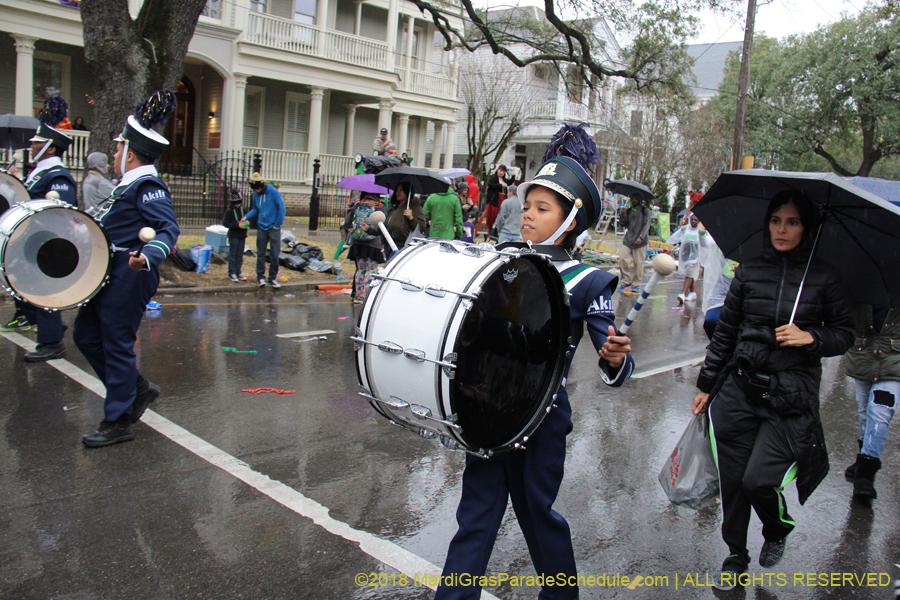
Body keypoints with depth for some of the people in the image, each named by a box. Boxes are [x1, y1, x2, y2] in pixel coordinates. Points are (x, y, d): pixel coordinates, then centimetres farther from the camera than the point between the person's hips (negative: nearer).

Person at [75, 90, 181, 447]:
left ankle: (119, 422, 9)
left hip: (129, 277, -10)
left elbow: (169, 228, -26)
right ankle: (137, 389, 25)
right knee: (86, 335, 15)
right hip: (110, 275, 10)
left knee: (117, 344, -3)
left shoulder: (147, 187, -14)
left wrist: (149, 255, -42)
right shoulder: (128, 185, 17)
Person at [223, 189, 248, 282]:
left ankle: (238, 272, 16)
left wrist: (246, 222, -2)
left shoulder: (243, 209, 9)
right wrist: (237, 225, -20)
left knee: (240, 255, 9)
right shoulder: (229, 210, -7)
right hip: (233, 235, -5)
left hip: (242, 235, 5)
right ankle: (232, 273, 4)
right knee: (233, 254, -2)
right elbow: (225, 223, -11)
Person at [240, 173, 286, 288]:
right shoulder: (256, 194, 4)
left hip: (273, 228, -4)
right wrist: (246, 216, 0)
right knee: (260, 254, 7)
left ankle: (272, 278, 11)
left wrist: (277, 224, -9)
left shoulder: (273, 192, -12)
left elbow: (281, 209, -9)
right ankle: (260, 277, 16)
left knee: (274, 255, 1)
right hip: (261, 228, 4)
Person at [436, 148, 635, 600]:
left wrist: (614, 359, -32)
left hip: (540, 418, -3)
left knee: (536, 510, 14)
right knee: (476, 514, 9)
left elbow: (616, 369, -10)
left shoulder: (586, 282, -7)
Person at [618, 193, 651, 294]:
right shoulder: (628, 210, 15)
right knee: (622, 258, -7)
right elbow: (625, 224, 11)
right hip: (628, 239, 4)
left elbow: (647, 225, -6)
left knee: (638, 263, -4)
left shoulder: (645, 211, 2)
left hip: (640, 241, -4)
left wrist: (641, 237, -18)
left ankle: (636, 285, 5)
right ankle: (626, 282, 5)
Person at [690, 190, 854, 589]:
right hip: (740, 388, 2)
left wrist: (812, 338, -12)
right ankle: (735, 556, 29)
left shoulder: (823, 277, 2)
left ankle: (778, 531, 26)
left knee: (759, 480, -10)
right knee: (732, 479, 5)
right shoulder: (748, 272, 5)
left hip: (792, 396, -2)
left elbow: (845, 333, 9)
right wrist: (707, 384, 11)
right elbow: (725, 332, 10)